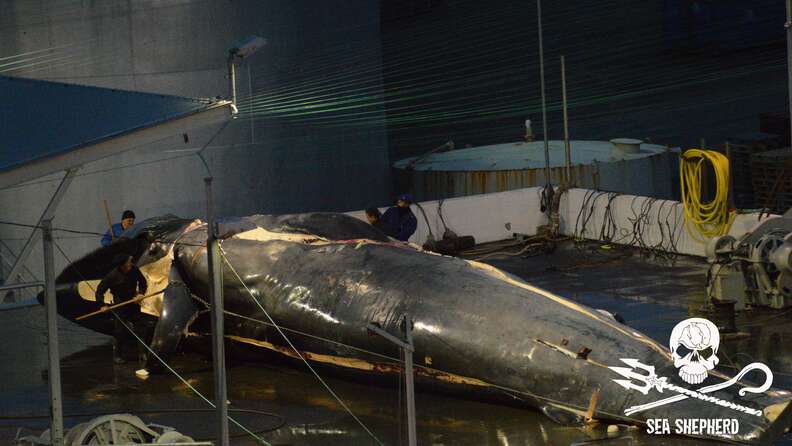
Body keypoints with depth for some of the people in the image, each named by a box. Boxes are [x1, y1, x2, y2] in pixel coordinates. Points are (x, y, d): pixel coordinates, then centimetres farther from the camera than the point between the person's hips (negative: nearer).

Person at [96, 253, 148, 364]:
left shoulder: (134, 270, -9)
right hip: (120, 305, -4)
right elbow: (100, 290, -12)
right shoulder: (112, 275, -20)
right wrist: (102, 305, -17)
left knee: (139, 326, 10)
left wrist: (141, 292, -4)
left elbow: (143, 282, 11)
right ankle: (116, 355, 10)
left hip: (133, 302, 4)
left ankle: (143, 353, 28)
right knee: (119, 331, -3)